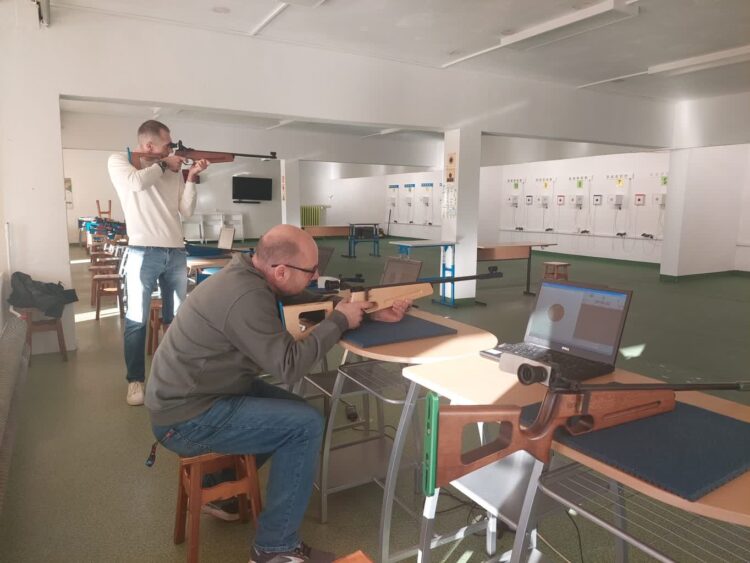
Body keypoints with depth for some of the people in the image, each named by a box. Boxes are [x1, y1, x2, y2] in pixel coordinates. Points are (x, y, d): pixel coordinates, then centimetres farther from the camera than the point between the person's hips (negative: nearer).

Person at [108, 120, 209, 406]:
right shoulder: (119, 162, 3)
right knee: (137, 319, 1)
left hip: (176, 253, 5)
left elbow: (186, 210, 8)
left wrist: (191, 177, -1)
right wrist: (163, 165, -5)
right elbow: (137, 181, -19)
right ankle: (136, 380, 14)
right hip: (143, 254, -4)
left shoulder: (173, 172, 13)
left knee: (177, 318, 11)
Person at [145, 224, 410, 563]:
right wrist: (340, 321, -15)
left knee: (293, 410, 15)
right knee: (306, 425, -13)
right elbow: (289, 366, -25)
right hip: (186, 421, -9)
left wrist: (372, 312, 1)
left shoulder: (251, 276, 0)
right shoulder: (246, 297, -28)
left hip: (189, 398, 10)